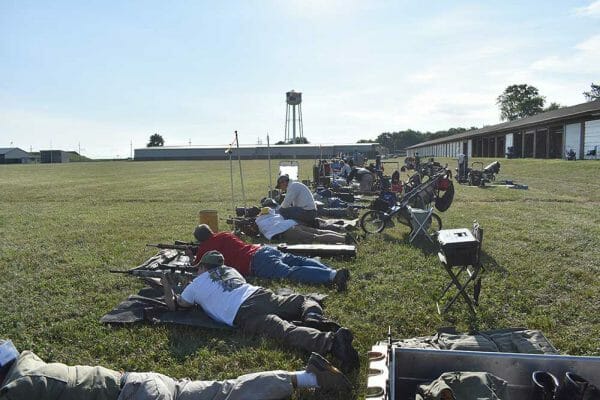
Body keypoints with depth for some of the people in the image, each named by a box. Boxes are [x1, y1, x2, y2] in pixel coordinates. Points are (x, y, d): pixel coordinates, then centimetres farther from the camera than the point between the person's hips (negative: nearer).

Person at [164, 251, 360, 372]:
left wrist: (166, 285, 55)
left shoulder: (196, 285, 24)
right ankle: (316, 321, -14)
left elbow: (174, 304, 36)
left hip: (243, 314, -5)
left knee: (286, 330, -26)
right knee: (307, 300, 22)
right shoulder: (230, 270, 37)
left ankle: (331, 341, -52)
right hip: (261, 294, 5)